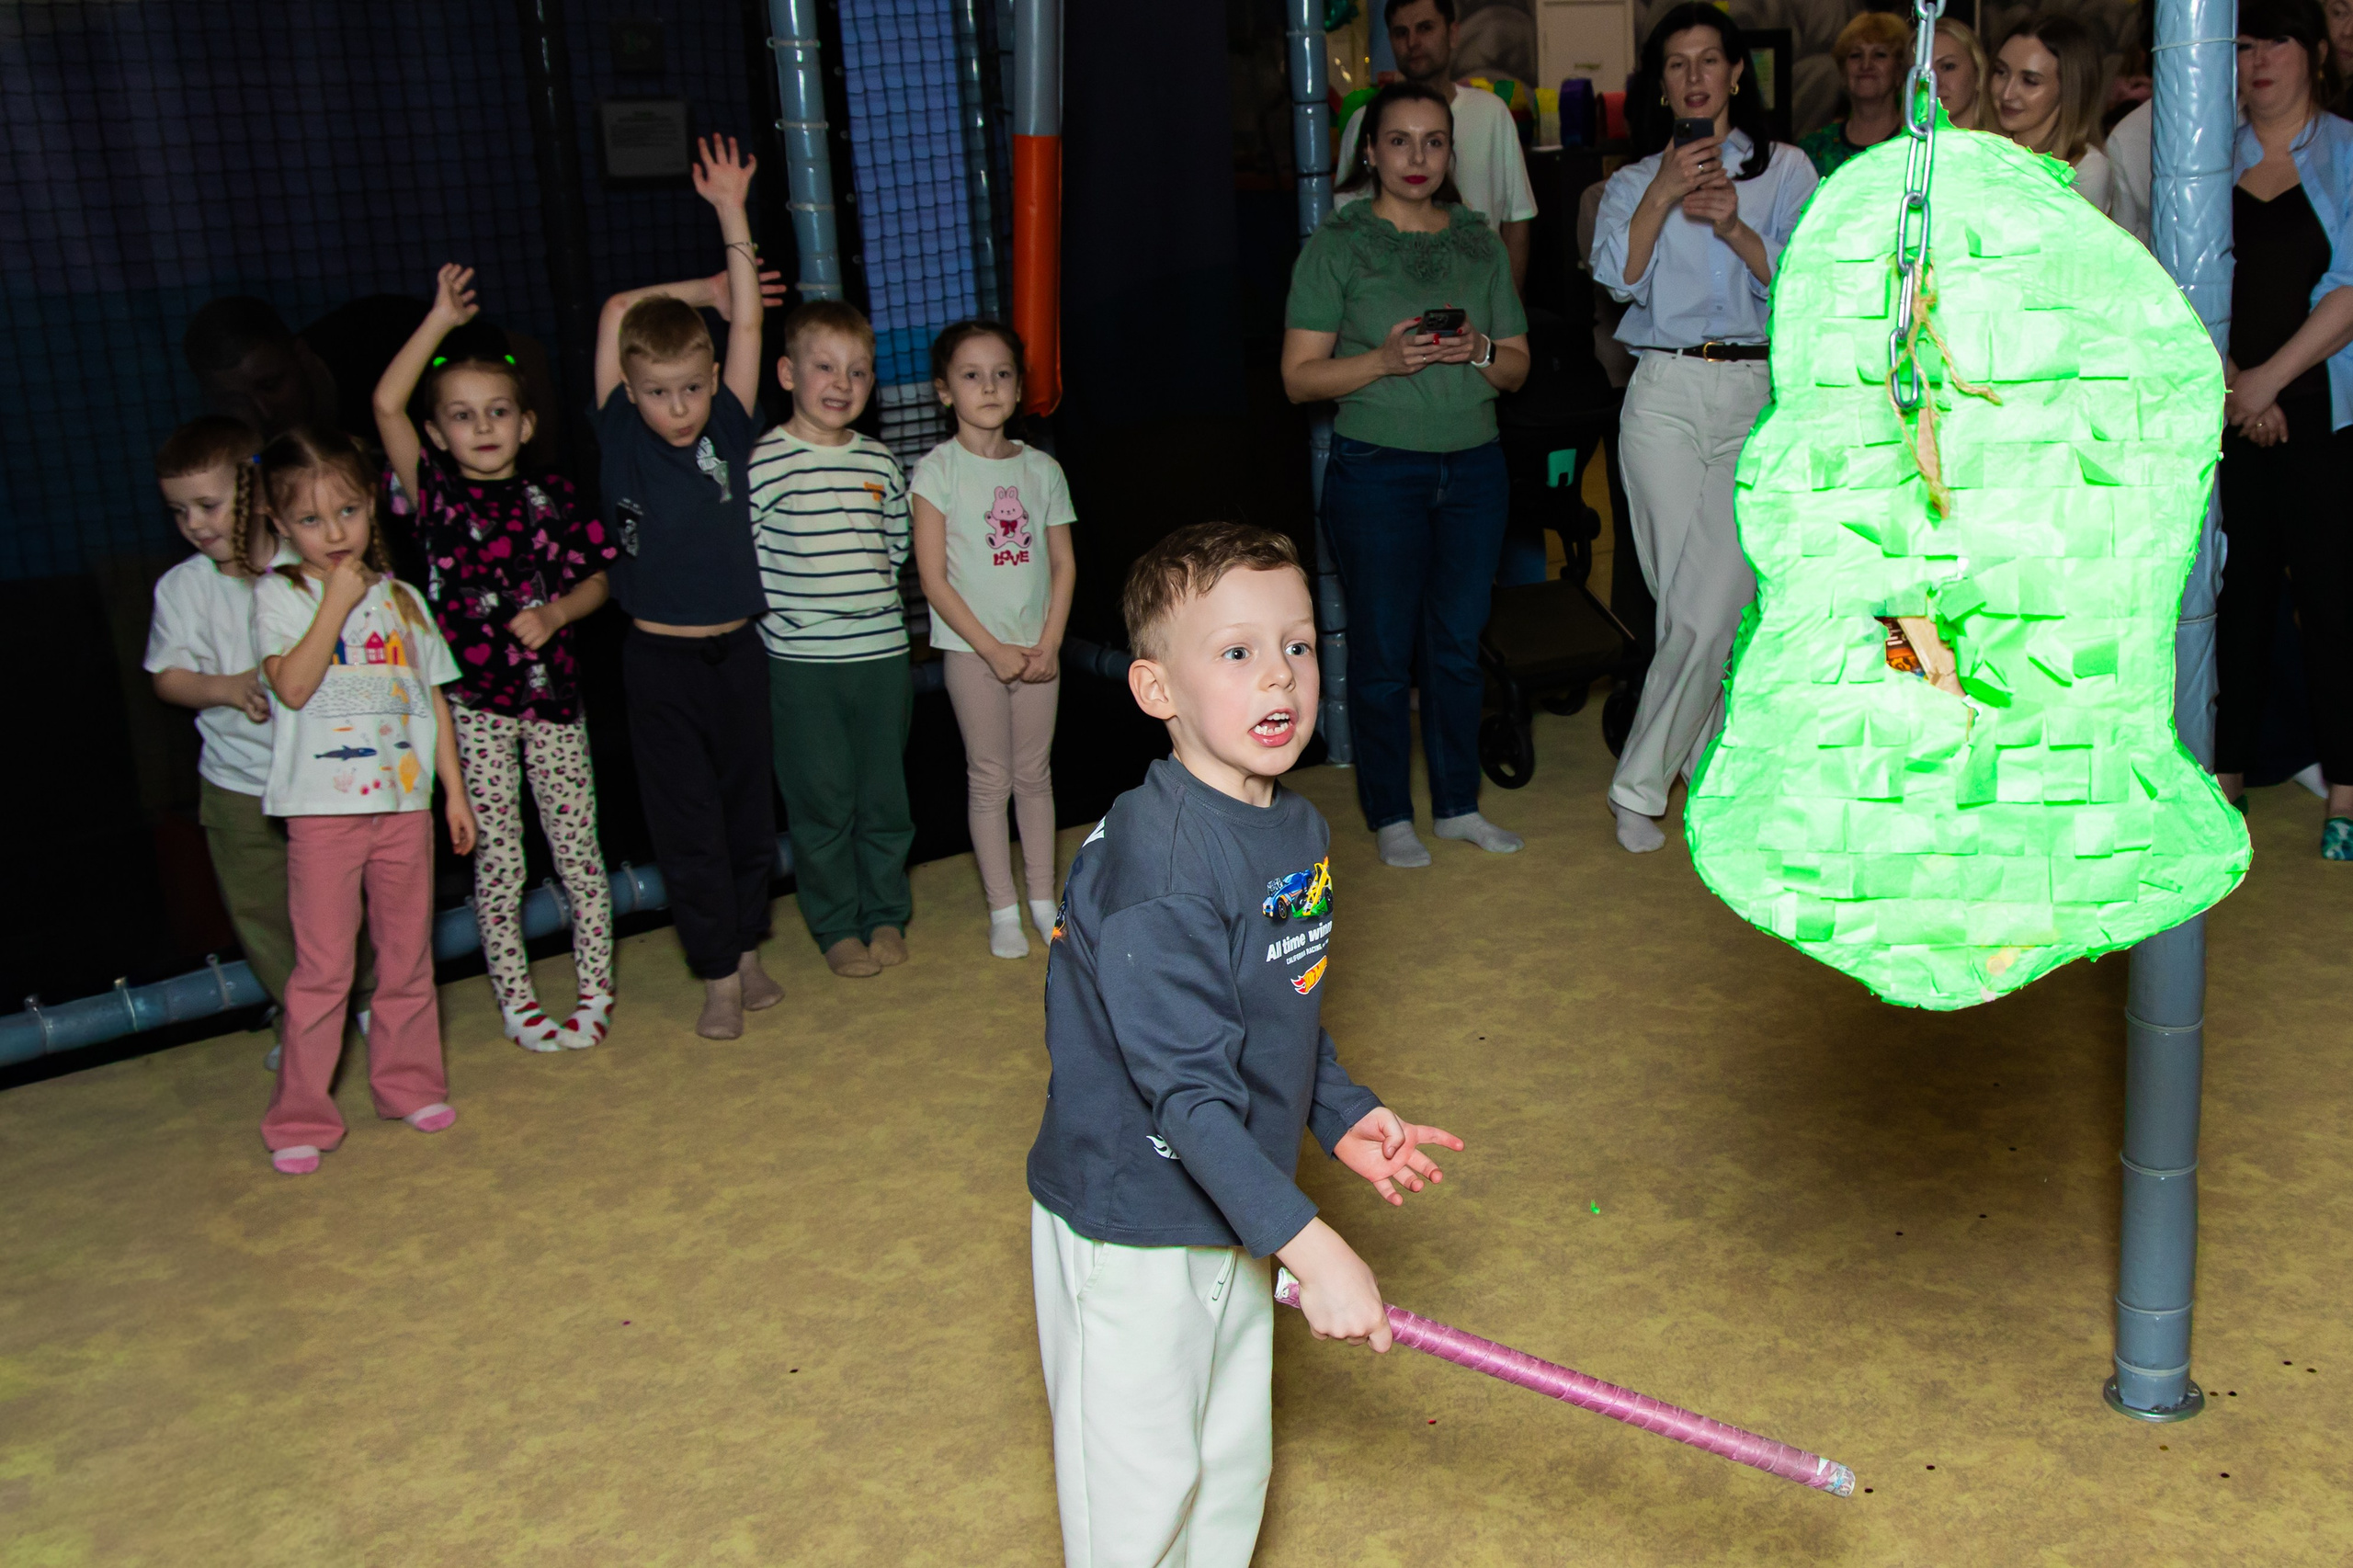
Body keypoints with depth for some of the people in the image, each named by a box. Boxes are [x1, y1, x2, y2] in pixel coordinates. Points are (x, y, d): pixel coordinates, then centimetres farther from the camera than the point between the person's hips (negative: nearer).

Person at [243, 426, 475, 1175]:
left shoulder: (399, 596, 10)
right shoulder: (279, 595, -2)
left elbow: (433, 697, 14)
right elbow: (292, 686, -17)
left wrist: (454, 788, 11)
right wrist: (337, 603, -16)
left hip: (405, 803, 4)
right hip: (323, 809, -4)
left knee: (408, 956, 11)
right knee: (322, 967, -1)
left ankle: (409, 1083, 26)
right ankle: (301, 1115, 8)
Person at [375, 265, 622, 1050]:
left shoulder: (552, 496, 3)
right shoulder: (436, 492, -2)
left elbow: (594, 579, 7)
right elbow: (386, 404, -13)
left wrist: (555, 613, -13)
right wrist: (440, 320, -15)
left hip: (552, 690, 1)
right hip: (473, 698, -1)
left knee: (577, 846, 8)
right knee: (497, 859, 6)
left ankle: (596, 989, 21)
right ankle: (515, 1001, 18)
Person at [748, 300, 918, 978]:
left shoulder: (880, 462, 8)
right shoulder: (763, 462, -8)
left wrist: (876, 601, 9)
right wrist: (780, 611, -10)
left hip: (883, 651, 4)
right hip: (802, 661, -4)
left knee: (885, 794, 11)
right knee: (821, 801, 5)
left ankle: (886, 914, 27)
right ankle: (837, 926, 20)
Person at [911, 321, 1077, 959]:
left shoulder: (1042, 468, 4)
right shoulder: (938, 470, -7)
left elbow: (1064, 563, 6)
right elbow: (933, 577, -10)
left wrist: (1049, 642, -6)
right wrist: (993, 648, -13)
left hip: (1038, 649, 3)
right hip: (972, 648, -3)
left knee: (1035, 773, 10)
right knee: (990, 778, 4)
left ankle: (1043, 899, 21)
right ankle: (1002, 910, 13)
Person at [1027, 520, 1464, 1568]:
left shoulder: (1299, 829, 1)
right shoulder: (1156, 864, -29)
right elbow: (1188, 1092, -31)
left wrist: (1343, 1115, 8)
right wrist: (1312, 1247, -32)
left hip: (1233, 1211, 8)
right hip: (1130, 1233, -8)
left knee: (1234, 1463, 24)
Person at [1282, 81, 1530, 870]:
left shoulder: (1479, 242, 10)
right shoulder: (1337, 243, -2)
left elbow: (1518, 366, 13)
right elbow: (1300, 377, -6)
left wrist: (1479, 352, -9)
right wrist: (1385, 359, -20)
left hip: (1474, 465, 4)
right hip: (1377, 471, -4)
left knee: (1459, 644, 9)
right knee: (1383, 650, 3)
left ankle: (1459, 804, 23)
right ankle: (1390, 816, 17)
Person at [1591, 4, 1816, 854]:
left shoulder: (1786, 170, 13)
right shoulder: (1634, 181, 14)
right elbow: (1618, 280, -3)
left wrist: (1733, 226, -12)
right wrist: (1664, 195, -12)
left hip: (1756, 399, 0)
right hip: (1666, 395, 0)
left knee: (1715, 608, -9)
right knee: (1687, 608, -3)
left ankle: (1640, 784, 1)